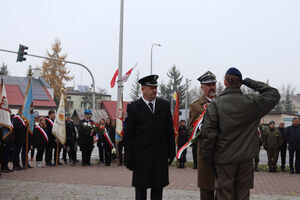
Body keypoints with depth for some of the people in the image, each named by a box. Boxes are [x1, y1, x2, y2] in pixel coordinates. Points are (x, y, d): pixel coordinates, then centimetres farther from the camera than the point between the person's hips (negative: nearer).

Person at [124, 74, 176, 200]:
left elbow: (170, 131, 11)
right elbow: (128, 135, -2)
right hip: (141, 156, -3)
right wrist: (128, 159, -5)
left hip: (160, 156, 3)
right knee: (140, 190, 6)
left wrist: (171, 152, 7)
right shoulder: (133, 107, -2)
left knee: (158, 189, 9)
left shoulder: (164, 105, 8)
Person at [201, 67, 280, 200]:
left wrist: (208, 159, -2)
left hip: (224, 160, -2)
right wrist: (252, 83, 11)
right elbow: (274, 94, 13)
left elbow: (208, 134, -12)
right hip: (246, 159, 2)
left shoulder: (215, 105, -8)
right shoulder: (251, 102, -3)